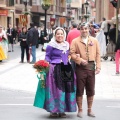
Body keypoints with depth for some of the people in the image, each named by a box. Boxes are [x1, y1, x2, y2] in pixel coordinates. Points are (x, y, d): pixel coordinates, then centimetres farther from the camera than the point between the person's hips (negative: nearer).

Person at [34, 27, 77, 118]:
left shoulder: (67, 45, 15)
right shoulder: (51, 45, -2)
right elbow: (47, 57, -3)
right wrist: (49, 64, -17)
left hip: (66, 69, 6)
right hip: (55, 70, -6)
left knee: (66, 89, 3)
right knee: (55, 89, -6)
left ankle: (62, 110, 11)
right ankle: (53, 110, 2)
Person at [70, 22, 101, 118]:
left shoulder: (94, 41, 8)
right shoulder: (75, 41, 1)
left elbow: (98, 54, 4)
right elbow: (72, 53, -6)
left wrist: (98, 66, -2)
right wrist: (80, 60, -16)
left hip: (91, 67, 2)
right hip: (80, 67, -2)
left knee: (91, 90, 9)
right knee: (80, 89, 3)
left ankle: (89, 110, 20)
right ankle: (80, 110, 13)